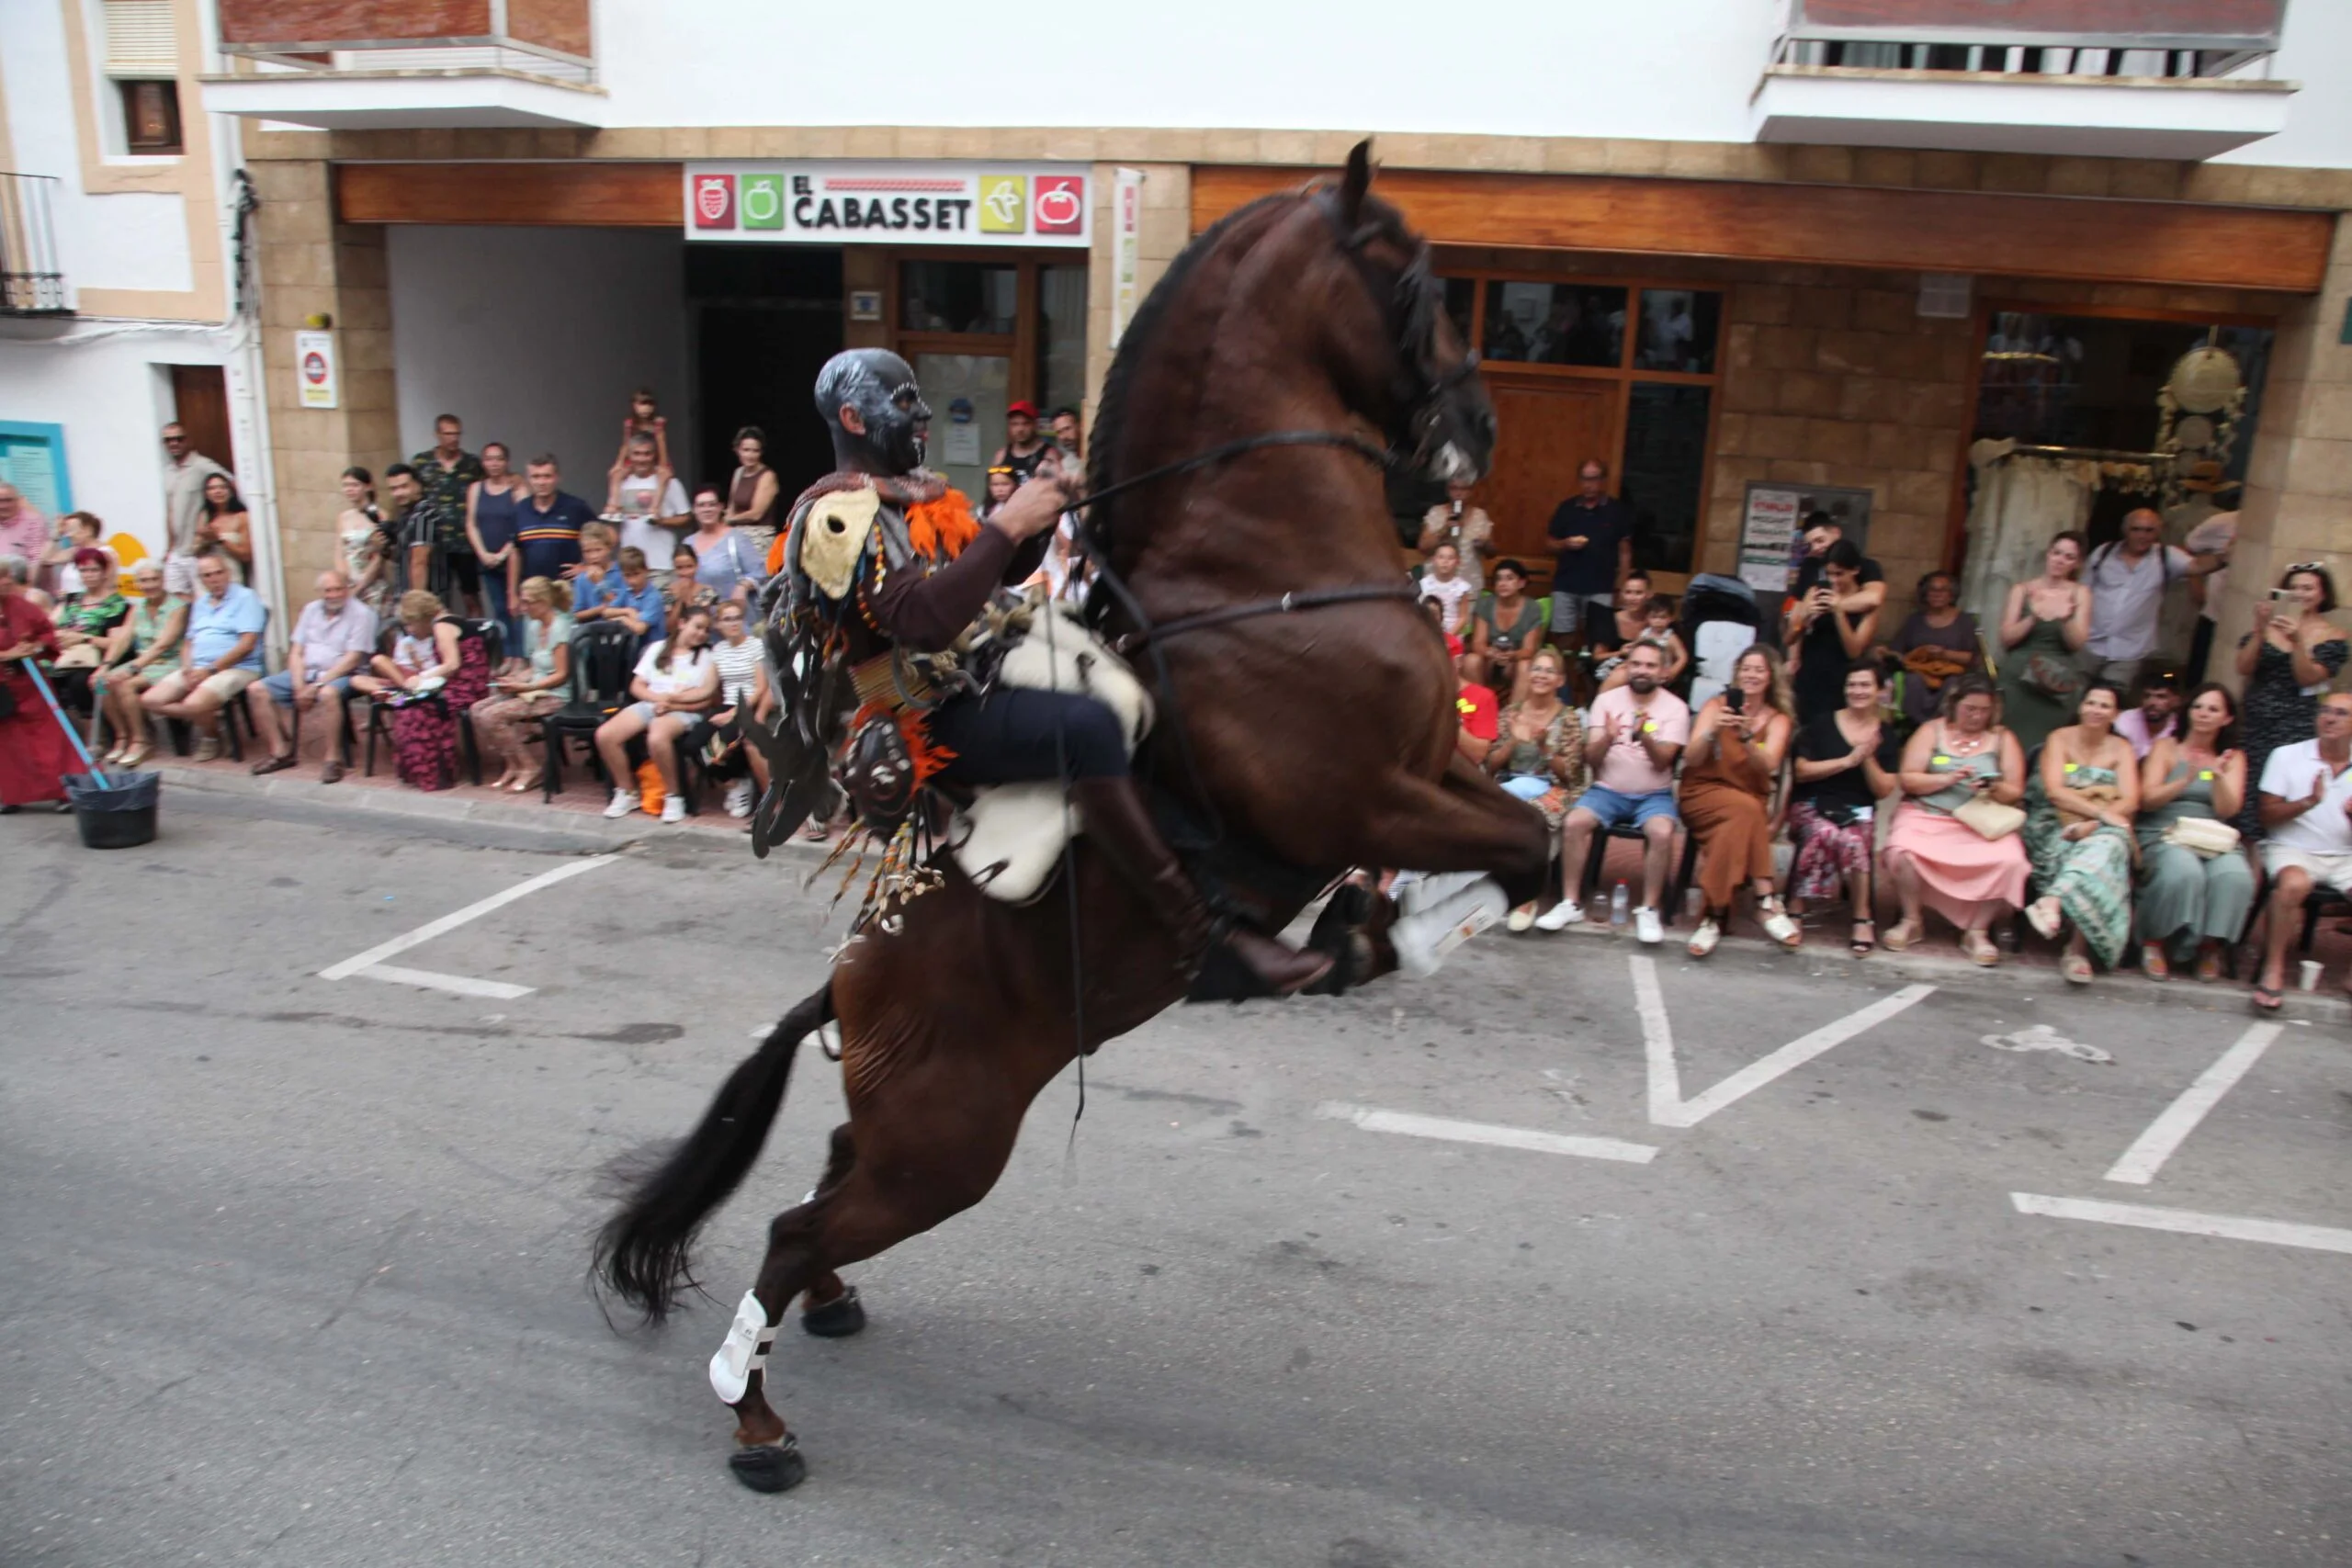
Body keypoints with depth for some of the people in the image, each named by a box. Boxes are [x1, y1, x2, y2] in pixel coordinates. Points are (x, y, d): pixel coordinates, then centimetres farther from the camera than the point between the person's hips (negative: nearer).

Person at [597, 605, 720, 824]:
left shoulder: (707, 656, 7)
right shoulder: (657, 648, 16)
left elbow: (706, 699, -3)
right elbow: (636, 686, 12)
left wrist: (672, 701, -12)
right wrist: (658, 698, -7)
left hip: (683, 712, -5)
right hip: (649, 704, 5)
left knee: (657, 738, -39)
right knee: (604, 735, -19)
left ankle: (673, 796, -18)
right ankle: (626, 792, -1)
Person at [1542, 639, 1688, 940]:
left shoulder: (1676, 708, -2)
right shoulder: (1606, 700, 2)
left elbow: (1662, 761, -13)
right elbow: (1590, 758, -4)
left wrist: (1645, 736, -33)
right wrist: (1607, 738, -26)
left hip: (1654, 795, -1)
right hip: (1607, 790, 1)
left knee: (1662, 832, -32)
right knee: (1573, 823, -27)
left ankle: (1648, 910, -17)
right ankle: (1570, 903, -15)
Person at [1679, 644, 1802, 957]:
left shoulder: (1778, 719, 8)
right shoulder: (1716, 705, 5)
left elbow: (1767, 765, -12)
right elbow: (1691, 759, -7)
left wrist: (1747, 736, -30)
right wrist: (1712, 732, -25)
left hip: (1750, 801, 2)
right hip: (1703, 794, -2)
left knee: (1734, 826, -35)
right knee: (1746, 810, -35)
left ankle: (1714, 916, -34)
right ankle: (1765, 902, -37)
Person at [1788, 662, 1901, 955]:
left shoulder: (1888, 736, 10)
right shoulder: (1823, 725, 6)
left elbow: (1884, 791, 5)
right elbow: (1802, 771, -2)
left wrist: (1868, 759, -10)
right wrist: (1848, 760, -8)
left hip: (1858, 813, 1)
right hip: (1812, 806, -1)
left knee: (1850, 840, -34)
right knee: (1828, 833, -36)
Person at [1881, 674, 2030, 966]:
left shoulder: (2003, 739, 12)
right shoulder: (1931, 731, 10)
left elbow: (2015, 792, 5)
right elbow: (1907, 779, 0)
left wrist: (1994, 790, -16)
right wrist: (1948, 779, -12)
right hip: (1927, 815, -1)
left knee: (2009, 860, -30)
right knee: (1901, 850, -32)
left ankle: (1976, 931, -9)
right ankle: (1912, 921, -6)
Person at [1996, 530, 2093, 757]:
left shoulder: (2079, 593, 5)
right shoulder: (2022, 590, 5)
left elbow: (2078, 642, -2)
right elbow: (2007, 638, -1)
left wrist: (2066, 618, -20)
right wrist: (2033, 617, -16)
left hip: (2058, 682, 0)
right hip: (2018, 678, 0)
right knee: (2015, 741, -5)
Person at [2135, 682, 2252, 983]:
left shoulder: (2234, 757, 16)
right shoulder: (2166, 747, 10)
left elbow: (2227, 810, 3)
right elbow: (2147, 799, -2)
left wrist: (2219, 776, -15)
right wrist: (2186, 780, -18)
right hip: (2163, 834, -2)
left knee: (2235, 876, -32)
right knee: (2184, 871, -37)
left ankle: (2212, 945, -12)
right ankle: (2156, 941, -16)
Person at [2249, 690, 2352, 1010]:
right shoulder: (2287, 756, 3)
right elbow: (2267, 816, -2)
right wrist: (2308, 802, -18)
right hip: (2291, 849, -3)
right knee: (2293, 883, -35)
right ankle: (2273, 969, -24)